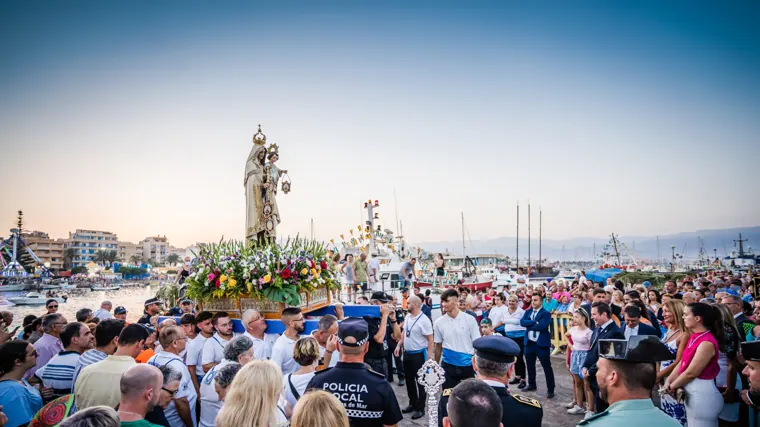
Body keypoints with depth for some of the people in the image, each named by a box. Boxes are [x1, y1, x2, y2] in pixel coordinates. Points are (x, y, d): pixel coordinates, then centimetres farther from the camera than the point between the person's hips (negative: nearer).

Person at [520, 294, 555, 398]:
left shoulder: (546, 313, -8)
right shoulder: (528, 312, 9)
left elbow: (542, 326, -23)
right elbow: (522, 322, -7)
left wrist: (529, 325, -11)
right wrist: (534, 322, -18)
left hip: (541, 343, -6)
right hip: (529, 343, 6)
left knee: (547, 367, 1)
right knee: (530, 365, 18)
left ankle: (550, 389, 11)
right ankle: (532, 385, 35)